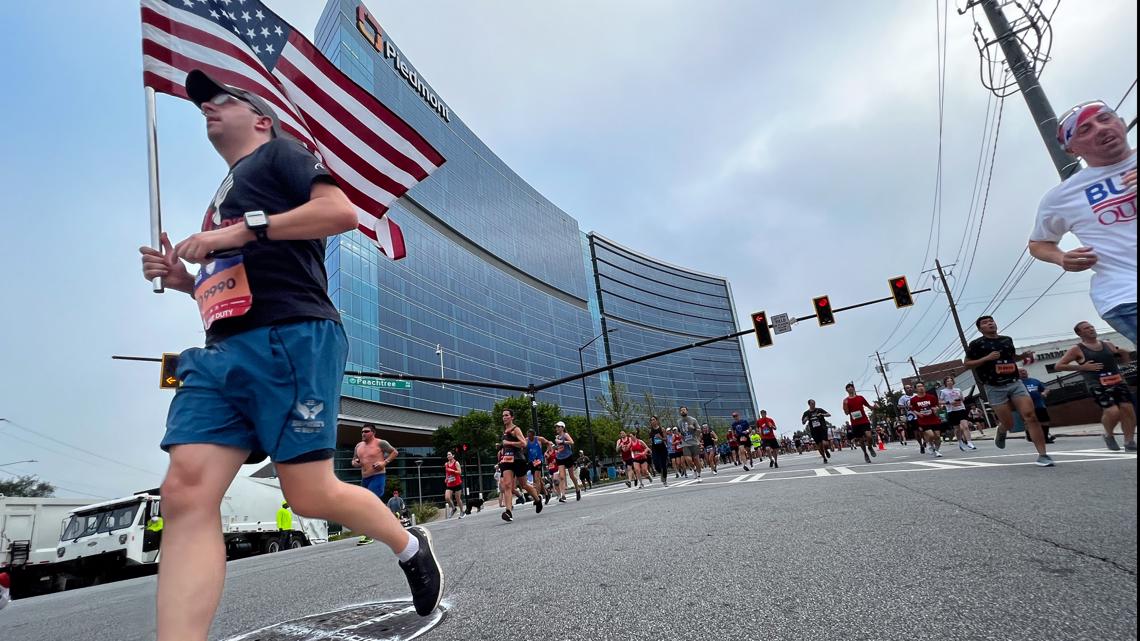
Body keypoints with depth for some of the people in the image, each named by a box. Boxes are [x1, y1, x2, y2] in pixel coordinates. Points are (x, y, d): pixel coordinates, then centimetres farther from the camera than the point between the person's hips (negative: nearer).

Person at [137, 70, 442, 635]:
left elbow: (341, 211, -10)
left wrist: (245, 230, -11)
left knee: (310, 495, -6)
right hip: (221, 354, 8)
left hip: (292, 340, -8)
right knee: (185, 495, -8)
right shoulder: (225, 196, 33)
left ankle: (410, 546, 20)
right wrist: (184, 279, 16)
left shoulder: (279, 153, 11)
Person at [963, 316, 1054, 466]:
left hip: (1015, 383, 4)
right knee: (1009, 423, -2)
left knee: (1030, 416, -13)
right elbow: (966, 364, -5)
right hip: (995, 388, -4)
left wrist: (1024, 355, 9)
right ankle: (1001, 432, 36)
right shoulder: (976, 344, -4)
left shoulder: (1007, 339, 13)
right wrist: (987, 358, -16)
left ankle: (1042, 455, -9)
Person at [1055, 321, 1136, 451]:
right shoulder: (1077, 349, -3)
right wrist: (1082, 367, -13)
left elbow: (1125, 359, 25)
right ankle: (1109, 435, 10)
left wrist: (1123, 353, 1)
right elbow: (1059, 366, -6)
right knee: (1113, 412, -19)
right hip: (1099, 386, -6)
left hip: (1118, 382, 6)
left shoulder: (1107, 344, 13)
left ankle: (1129, 442, 15)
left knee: (1128, 409, 1)